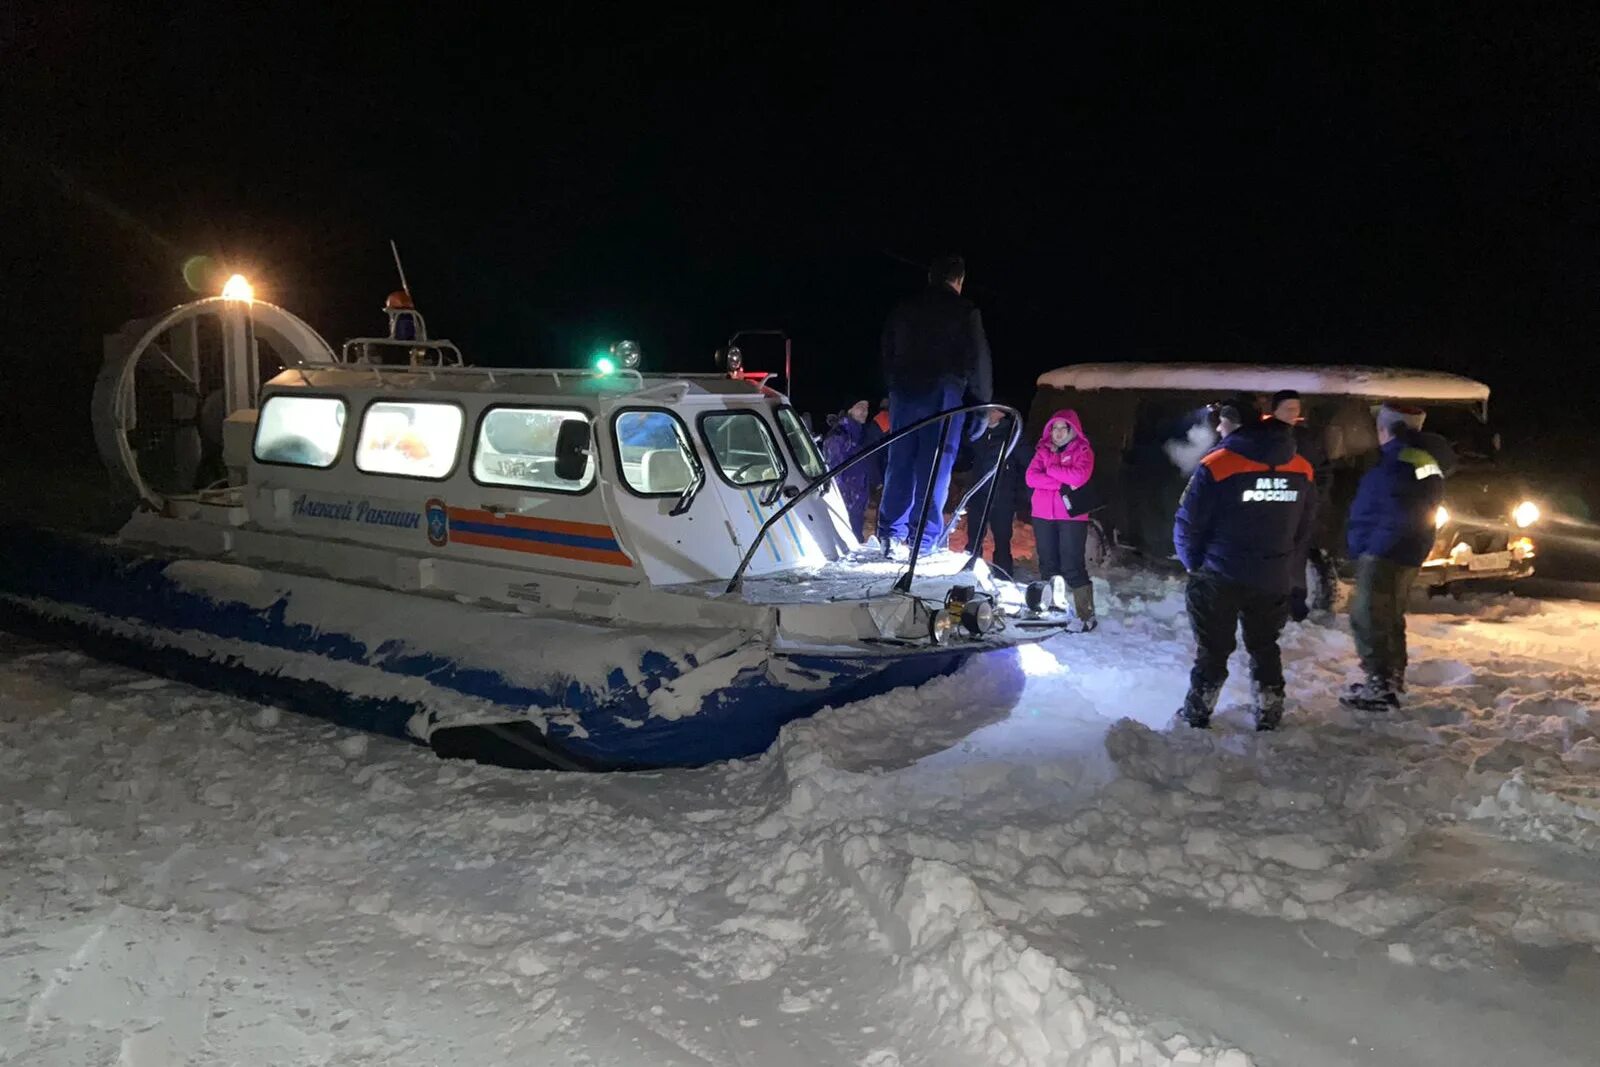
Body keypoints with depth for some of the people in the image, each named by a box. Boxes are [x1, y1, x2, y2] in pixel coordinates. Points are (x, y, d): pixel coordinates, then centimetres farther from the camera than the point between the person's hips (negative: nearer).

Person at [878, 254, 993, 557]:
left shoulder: (903, 309, 14)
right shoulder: (964, 310, -1)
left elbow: (887, 356, 17)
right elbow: (977, 361, -2)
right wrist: (984, 402, 7)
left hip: (903, 393, 5)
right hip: (942, 395, -5)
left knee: (899, 463, 9)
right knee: (935, 466, -4)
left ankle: (891, 534, 7)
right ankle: (924, 540, -6)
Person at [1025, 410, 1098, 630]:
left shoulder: (1083, 451, 2)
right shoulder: (1043, 450, 12)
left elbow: (1079, 476, -16)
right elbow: (1031, 477, -3)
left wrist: (1050, 469, -6)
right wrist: (1061, 483, -13)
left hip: (1071, 517, -4)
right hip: (1043, 515, 5)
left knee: (1073, 567, -8)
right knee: (1048, 565, 9)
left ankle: (1085, 614, -3)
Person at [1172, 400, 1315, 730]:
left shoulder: (1217, 465, -18)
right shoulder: (1301, 470, 0)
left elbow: (1188, 523, -13)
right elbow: (1303, 529, 8)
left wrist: (1194, 563, 3)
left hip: (1220, 578, -4)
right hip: (1273, 580, 4)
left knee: (1212, 650, 11)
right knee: (1265, 648, 20)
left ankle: (1197, 715, 19)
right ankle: (1269, 715, 26)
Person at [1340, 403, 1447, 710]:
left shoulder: (1393, 466, -21)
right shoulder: (1429, 460, 9)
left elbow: (1365, 512, -18)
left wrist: (1358, 545, -6)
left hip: (1383, 554, -10)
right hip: (1412, 554, 10)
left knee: (1368, 618, -6)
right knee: (1391, 617, 21)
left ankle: (1380, 686, -8)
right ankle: (1393, 678, 29)